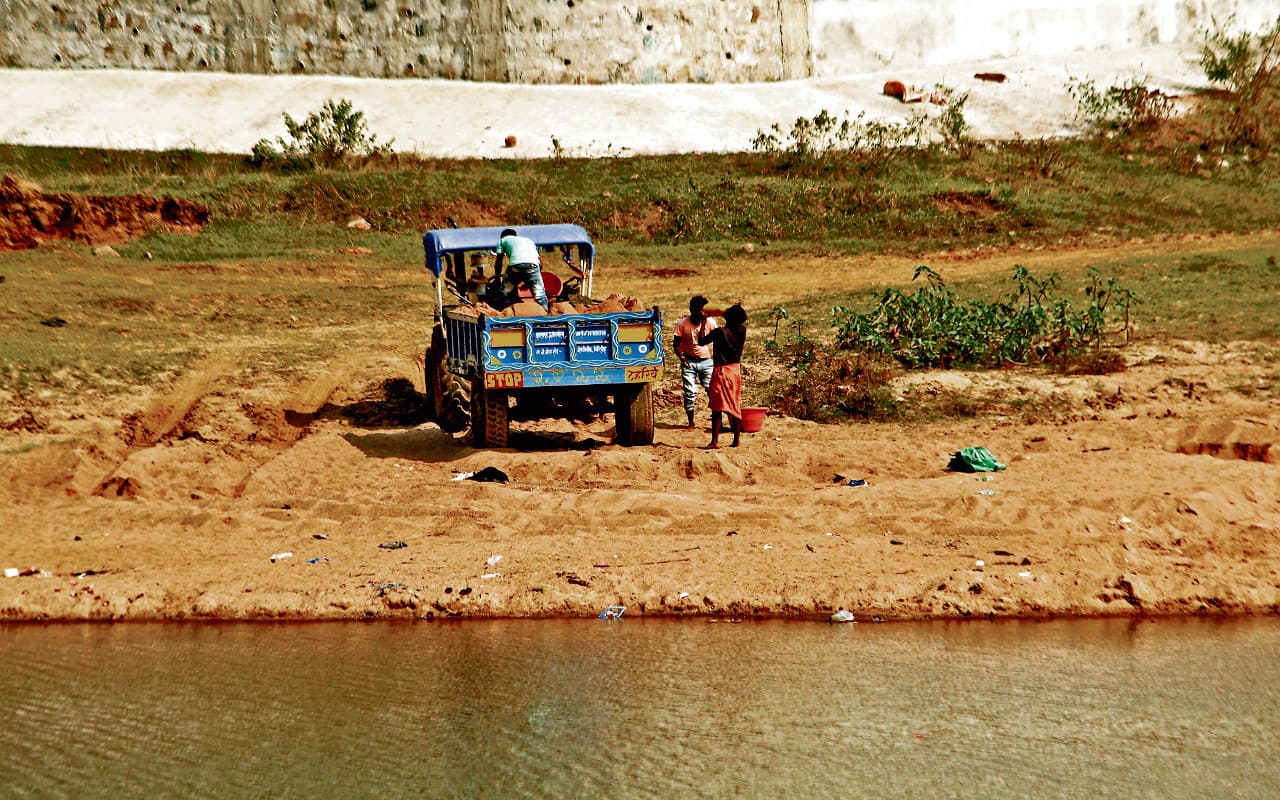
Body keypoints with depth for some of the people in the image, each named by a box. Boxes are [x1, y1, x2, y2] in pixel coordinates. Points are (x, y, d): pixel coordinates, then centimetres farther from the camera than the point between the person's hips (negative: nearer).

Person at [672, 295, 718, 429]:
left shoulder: (710, 322, -6)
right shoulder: (682, 324, -7)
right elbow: (676, 343, -1)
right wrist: (681, 356, -13)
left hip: (706, 361, 0)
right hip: (689, 361, 0)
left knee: (713, 390, -7)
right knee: (689, 392, -1)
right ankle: (691, 422, 10)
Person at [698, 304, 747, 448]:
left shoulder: (719, 332, -16)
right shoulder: (742, 331, -2)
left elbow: (701, 341, -5)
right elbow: (740, 322, 22)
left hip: (721, 371, -5)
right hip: (736, 370, 5)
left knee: (717, 408, -4)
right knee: (735, 407, 11)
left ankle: (715, 441, -9)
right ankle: (736, 440, 14)